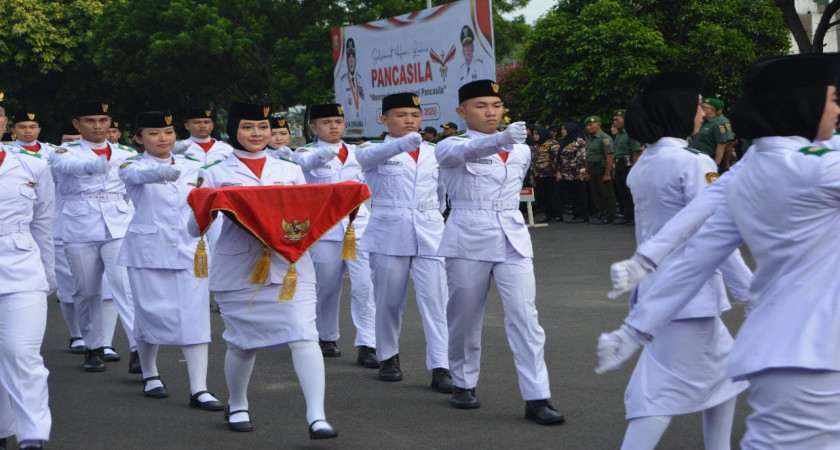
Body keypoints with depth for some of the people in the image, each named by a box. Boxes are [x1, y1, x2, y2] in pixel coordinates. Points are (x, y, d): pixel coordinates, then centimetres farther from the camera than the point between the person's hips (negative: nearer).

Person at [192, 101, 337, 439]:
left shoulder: (290, 171, 14)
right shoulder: (216, 175, 6)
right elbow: (195, 228, 1)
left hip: (289, 266, 1)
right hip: (239, 270, -1)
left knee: (303, 334, -13)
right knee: (243, 342, 9)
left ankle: (316, 417, -16)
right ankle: (237, 406, 35)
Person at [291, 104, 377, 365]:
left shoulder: (358, 153, 14)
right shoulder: (308, 153, 3)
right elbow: (306, 162, -23)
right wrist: (324, 153, -45)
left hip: (359, 228, 2)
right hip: (324, 230, -2)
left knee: (365, 287, -9)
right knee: (327, 288, 6)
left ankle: (367, 346, -9)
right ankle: (328, 338, 25)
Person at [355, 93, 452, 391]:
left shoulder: (434, 153, 13)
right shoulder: (375, 152, 0)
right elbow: (369, 156, -26)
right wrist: (402, 144, -45)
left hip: (429, 234, 2)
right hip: (389, 234, -2)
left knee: (435, 300, -8)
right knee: (389, 300, 6)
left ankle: (440, 367, -10)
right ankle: (388, 358, 24)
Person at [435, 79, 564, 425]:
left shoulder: (521, 151, 13)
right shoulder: (451, 148, -3)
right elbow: (467, 151, -28)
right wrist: (501, 139, -45)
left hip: (513, 240, 3)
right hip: (468, 240, -3)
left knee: (525, 316, -9)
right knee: (465, 316, 5)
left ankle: (537, 398, -10)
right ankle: (464, 384, 26)